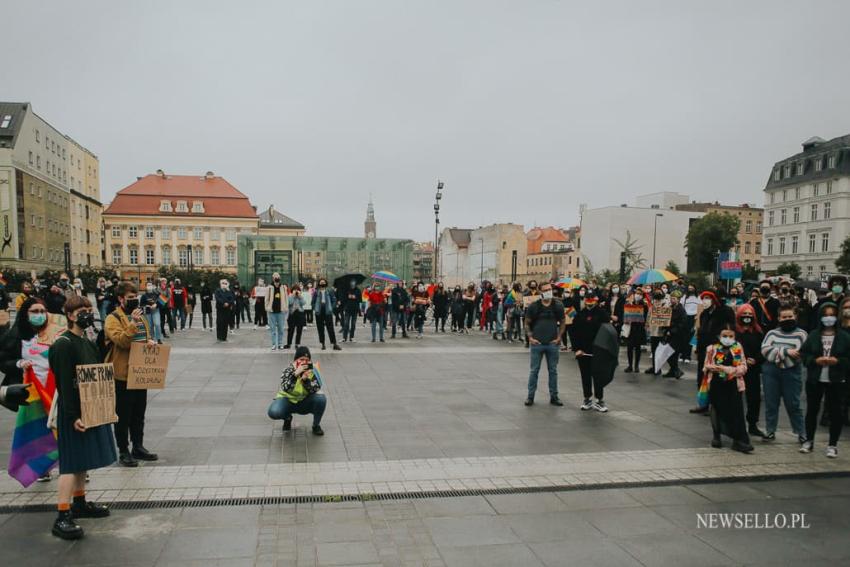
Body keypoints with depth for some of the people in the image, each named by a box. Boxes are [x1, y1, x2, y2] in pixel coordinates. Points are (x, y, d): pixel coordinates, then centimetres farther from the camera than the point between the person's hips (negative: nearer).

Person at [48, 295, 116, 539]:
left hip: (91, 408, 9)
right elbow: (64, 383, -19)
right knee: (72, 463, -7)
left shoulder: (87, 342, 12)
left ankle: (80, 503, 29)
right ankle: (63, 517, -3)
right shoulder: (63, 344, -15)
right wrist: (73, 416, -23)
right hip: (73, 412, -9)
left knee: (83, 459, 17)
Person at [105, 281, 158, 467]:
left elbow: (147, 337, 22)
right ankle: (123, 452, 12)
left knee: (139, 413, 15)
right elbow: (121, 341, -22)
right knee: (123, 414, 2)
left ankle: (138, 447, 25)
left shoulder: (140, 316, 14)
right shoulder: (113, 319, -9)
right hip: (122, 374, -7)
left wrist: (151, 342, -1)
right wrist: (133, 323, -30)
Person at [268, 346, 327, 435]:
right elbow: (285, 388, -27)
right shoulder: (288, 370, -13)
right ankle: (287, 418, 8)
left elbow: (316, 390, -18)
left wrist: (305, 379, -33)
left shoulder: (312, 371, -9)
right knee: (273, 412, -31)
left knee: (321, 398, -29)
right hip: (288, 400, -1)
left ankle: (316, 425, -3)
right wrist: (296, 374, -36)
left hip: (305, 403, 1)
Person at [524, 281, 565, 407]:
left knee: (553, 371, 9)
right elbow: (527, 323, 5)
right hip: (537, 344, -1)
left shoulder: (558, 306, 2)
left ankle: (554, 396, 18)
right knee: (534, 370, 4)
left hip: (552, 344, 2)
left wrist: (559, 337, 0)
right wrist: (530, 337, -6)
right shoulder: (533, 306, -2)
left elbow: (562, 322, 10)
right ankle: (530, 396, 13)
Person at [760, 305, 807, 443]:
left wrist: (776, 353, -14)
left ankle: (801, 433, 16)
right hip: (770, 372, 3)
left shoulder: (801, 334, 2)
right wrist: (785, 351, -15)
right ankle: (770, 431, 17)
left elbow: (797, 355, -11)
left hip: (791, 372, -3)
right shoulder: (772, 333, 11)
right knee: (770, 403, 8)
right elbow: (765, 350, -5)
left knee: (793, 405, 3)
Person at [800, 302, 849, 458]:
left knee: (835, 412, 4)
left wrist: (837, 361, -17)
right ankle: (809, 440, 24)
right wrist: (816, 360, -15)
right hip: (814, 380, 1)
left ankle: (832, 444, 15)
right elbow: (803, 354, 1)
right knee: (812, 410, 10)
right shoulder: (813, 335, 2)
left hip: (836, 381, -1)